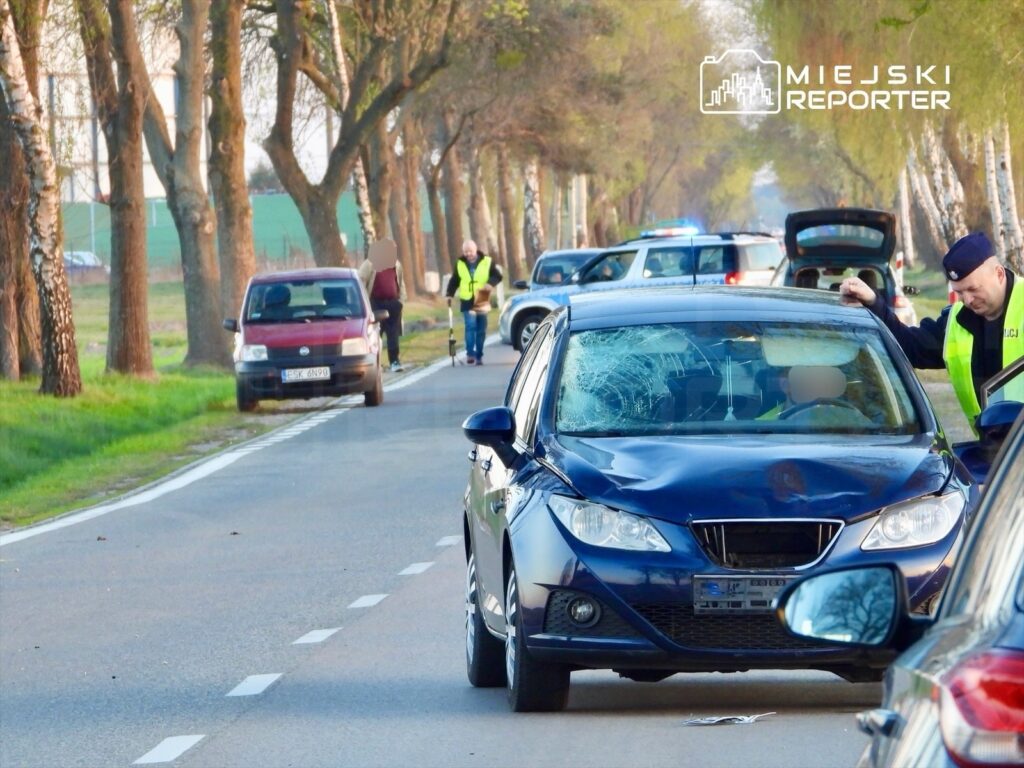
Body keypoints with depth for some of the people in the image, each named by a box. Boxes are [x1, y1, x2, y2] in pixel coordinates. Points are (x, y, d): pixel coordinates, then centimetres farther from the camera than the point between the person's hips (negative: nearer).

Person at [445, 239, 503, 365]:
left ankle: (479, 356, 15)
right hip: (467, 302, 0)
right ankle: (470, 353, -20)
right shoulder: (460, 264, 7)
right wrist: (449, 294, 0)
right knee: (470, 325, -18)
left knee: (481, 330, 5)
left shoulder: (487, 262, 0)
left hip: (482, 302, 0)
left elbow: (497, 276, -1)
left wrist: (490, 283, -22)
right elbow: (454, 281, 13)